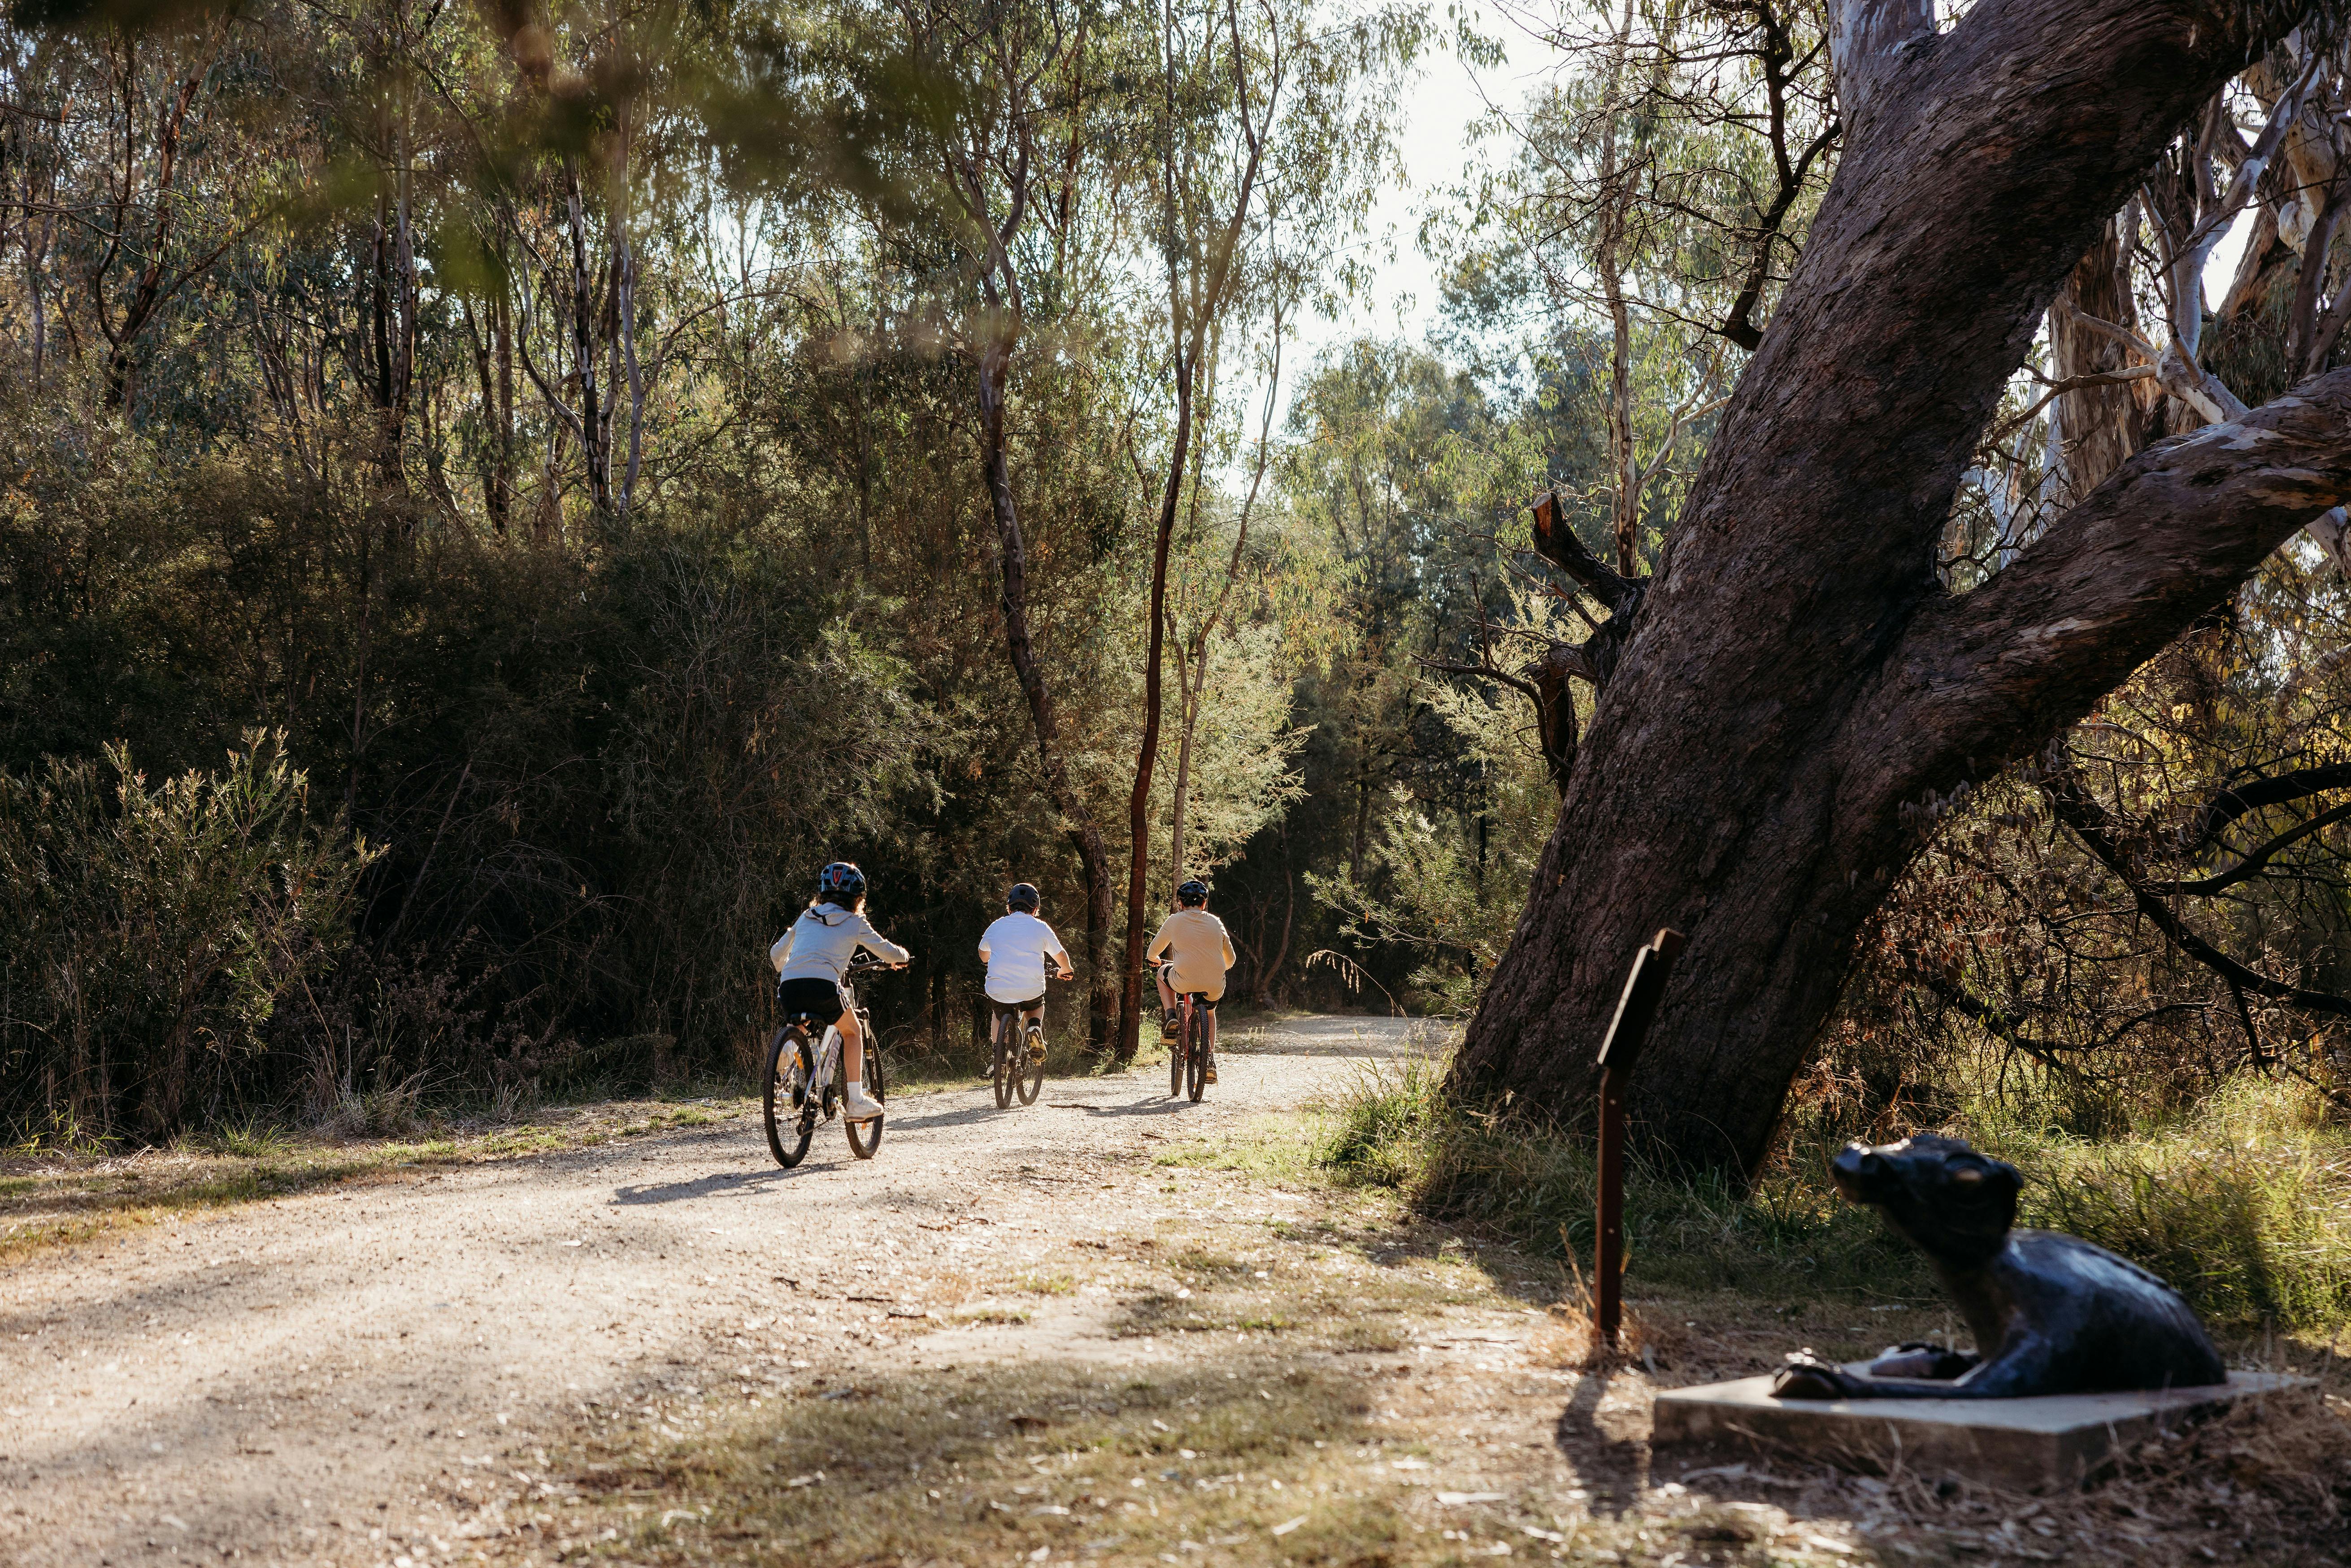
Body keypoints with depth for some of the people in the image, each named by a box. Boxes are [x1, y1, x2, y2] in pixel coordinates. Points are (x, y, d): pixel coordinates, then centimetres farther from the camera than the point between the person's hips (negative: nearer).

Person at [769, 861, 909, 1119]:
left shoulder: (806, 918, 26)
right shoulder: (855, 923, 15)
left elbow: (776, 955, 33)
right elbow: (889, 953, 21)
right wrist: (902, 956, 44)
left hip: (788, 989, 4)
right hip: (823, 987, -4)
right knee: (852, 1032, 21)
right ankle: (855, 1102, 14)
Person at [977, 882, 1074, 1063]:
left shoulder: (995, 927, 10)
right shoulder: (1040, 927, 5)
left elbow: (983, 957, 28)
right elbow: (1061, 956, 14)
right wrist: (1066, 971, 37)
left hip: (998, 990, 1)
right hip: (1031, 990, -1)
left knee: (1000, 1016, 30)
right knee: (1037, 1006, 32)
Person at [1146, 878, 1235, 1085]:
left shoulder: (1174, 921, 6)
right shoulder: (1216, 923, 11)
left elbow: (1153, 953, 19)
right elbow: (1230, 960, 20)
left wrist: (1154, 959, 44)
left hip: (1184, 982, -3)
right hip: (1215, 987, 3)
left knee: (1163, 973, 31)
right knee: (1209, 1013, 34)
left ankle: (1171, 1018, 14)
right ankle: (1210, 1059, 21)